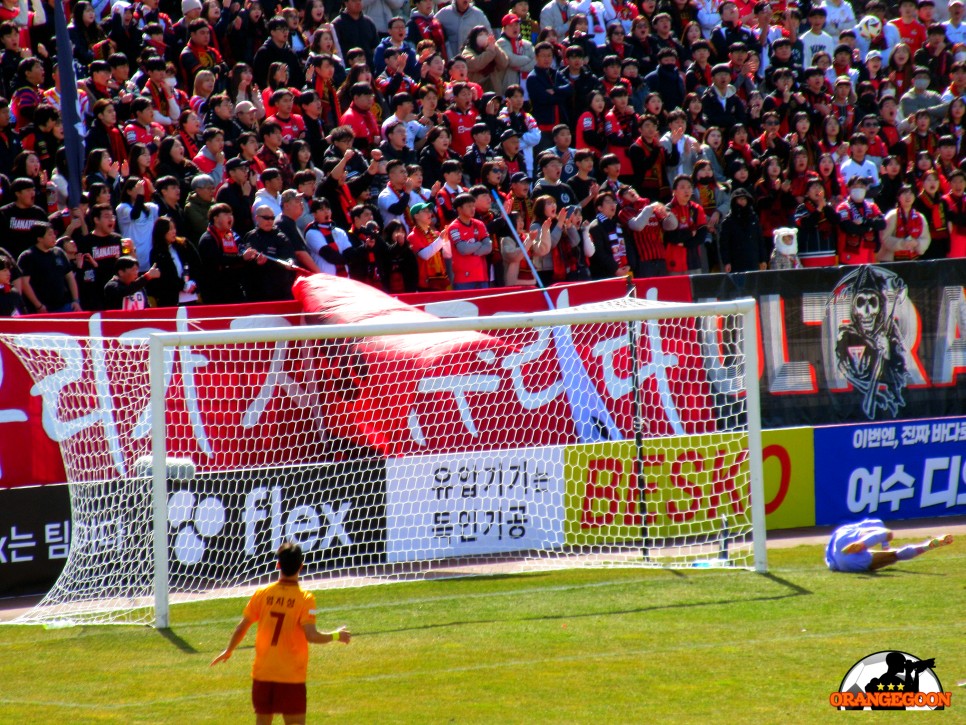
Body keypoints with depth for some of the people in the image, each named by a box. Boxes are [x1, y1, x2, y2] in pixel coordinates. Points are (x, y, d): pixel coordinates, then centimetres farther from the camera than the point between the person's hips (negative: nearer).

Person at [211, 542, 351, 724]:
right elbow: (311, 635, -18)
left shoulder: (262, 594, 0)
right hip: (292, 675, -3)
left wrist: (228, 651, 21)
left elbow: (241, 628, 4)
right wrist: (336, 636, -1)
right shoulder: (305, 598, -10)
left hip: (262, 674, 3)